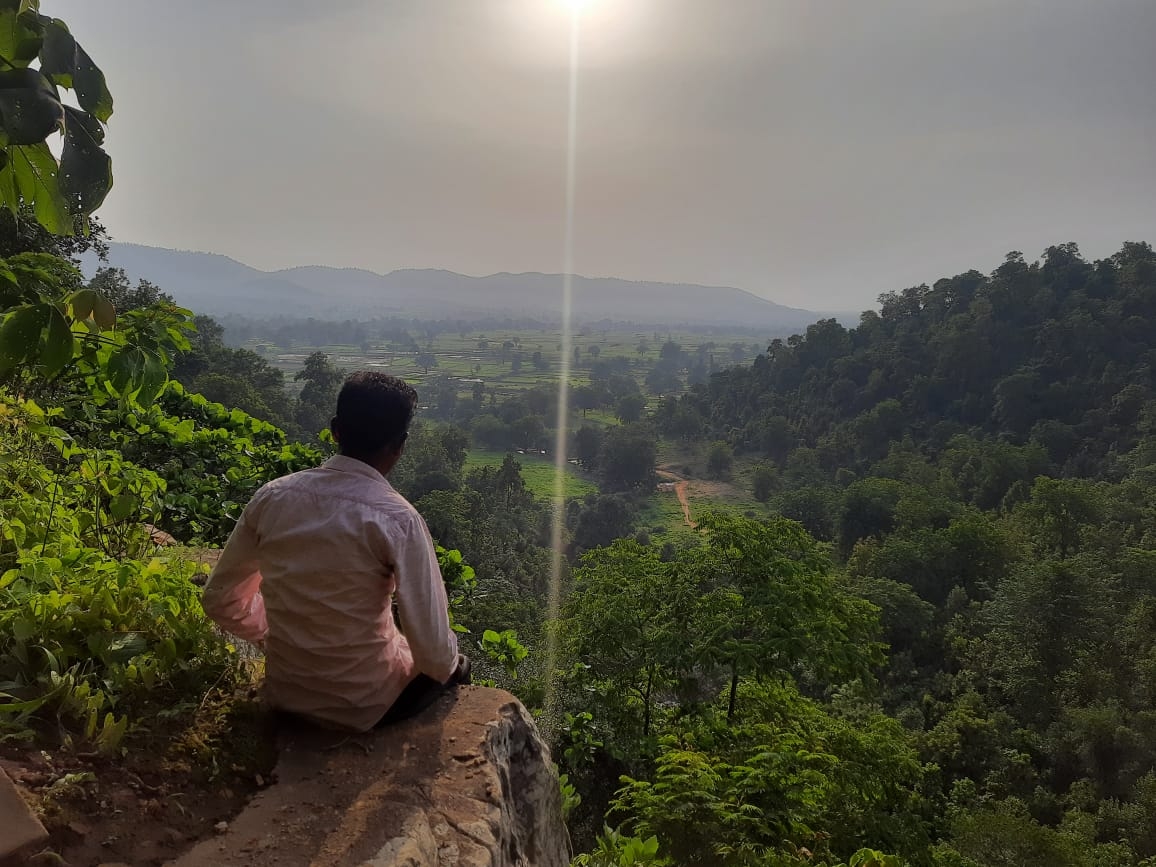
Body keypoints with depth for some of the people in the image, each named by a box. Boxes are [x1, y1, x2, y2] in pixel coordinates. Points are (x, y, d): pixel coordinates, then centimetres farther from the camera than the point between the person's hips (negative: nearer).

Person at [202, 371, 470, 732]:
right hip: (364, 705, -4)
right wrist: (447, 665, 1)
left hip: (285, 692, 5)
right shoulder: (397, 519, -23)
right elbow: (433, 650, -21)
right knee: (454, 666, 24)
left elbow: (220, 600, 3)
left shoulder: (271, 496, -10)